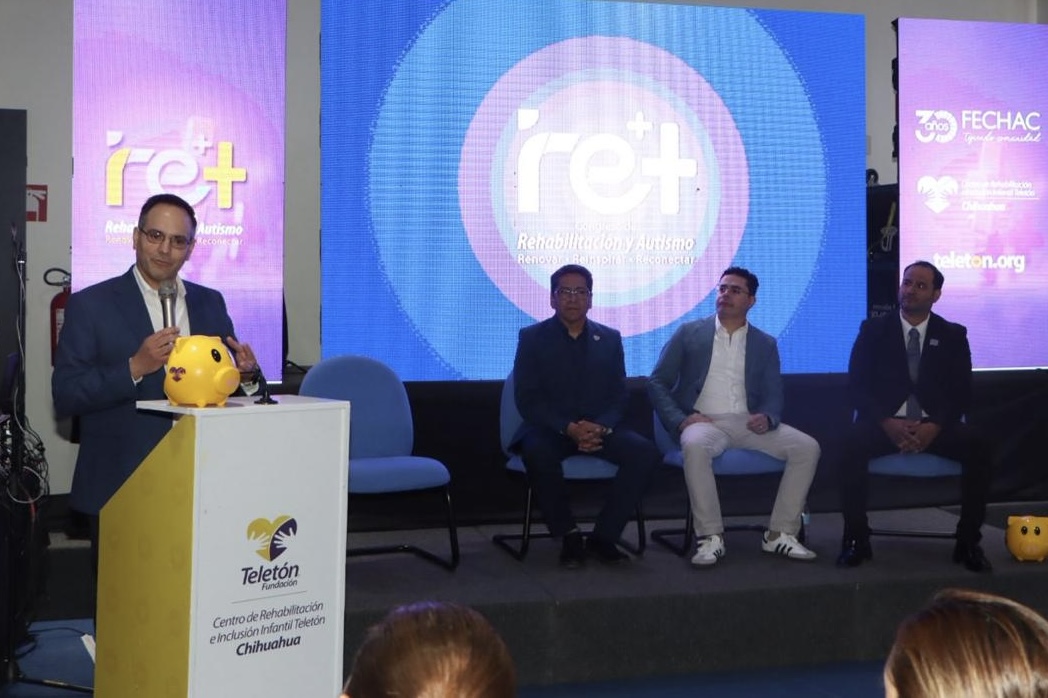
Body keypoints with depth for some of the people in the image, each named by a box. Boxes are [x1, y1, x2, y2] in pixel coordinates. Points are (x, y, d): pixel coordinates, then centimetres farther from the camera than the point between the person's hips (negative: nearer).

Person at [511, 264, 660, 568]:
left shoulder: (610, 338, 12)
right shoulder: (532, 338, 3)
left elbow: (619, 396, 7)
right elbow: (527, 399, -5)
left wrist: (600, 427, -15)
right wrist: (568, 428, -20)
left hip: (599, 429, 3)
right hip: (551, 428, -3)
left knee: (646, 452, -25)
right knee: (537, 452, -37)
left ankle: (603, 536, -13)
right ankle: (568, 534, -16)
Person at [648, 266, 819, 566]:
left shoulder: (765, 344, 17)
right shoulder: (689, 333, 10)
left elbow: (773, 396, 12)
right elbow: (657, 383, 5)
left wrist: (767, 418, -14)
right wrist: (680, 420, -13)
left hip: (747, 422, 3)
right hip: (704, 421, -3)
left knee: (807, 447, -20)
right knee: (695, 446, -39)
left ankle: (780, 534, -12)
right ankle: (710, 537, -28)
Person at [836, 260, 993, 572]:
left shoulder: (953, 335, 9)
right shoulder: (873, 330, 5)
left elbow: (962, 393, 1)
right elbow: (857, 386, -2)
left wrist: (935, 426, -18)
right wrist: (887, 422, -19)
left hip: (935, 426, 1)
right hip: (885, 423, -1)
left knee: (976, 448, -29)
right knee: (852, 445, -34)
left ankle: (968, 542, -15)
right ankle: (856, 540, -20)